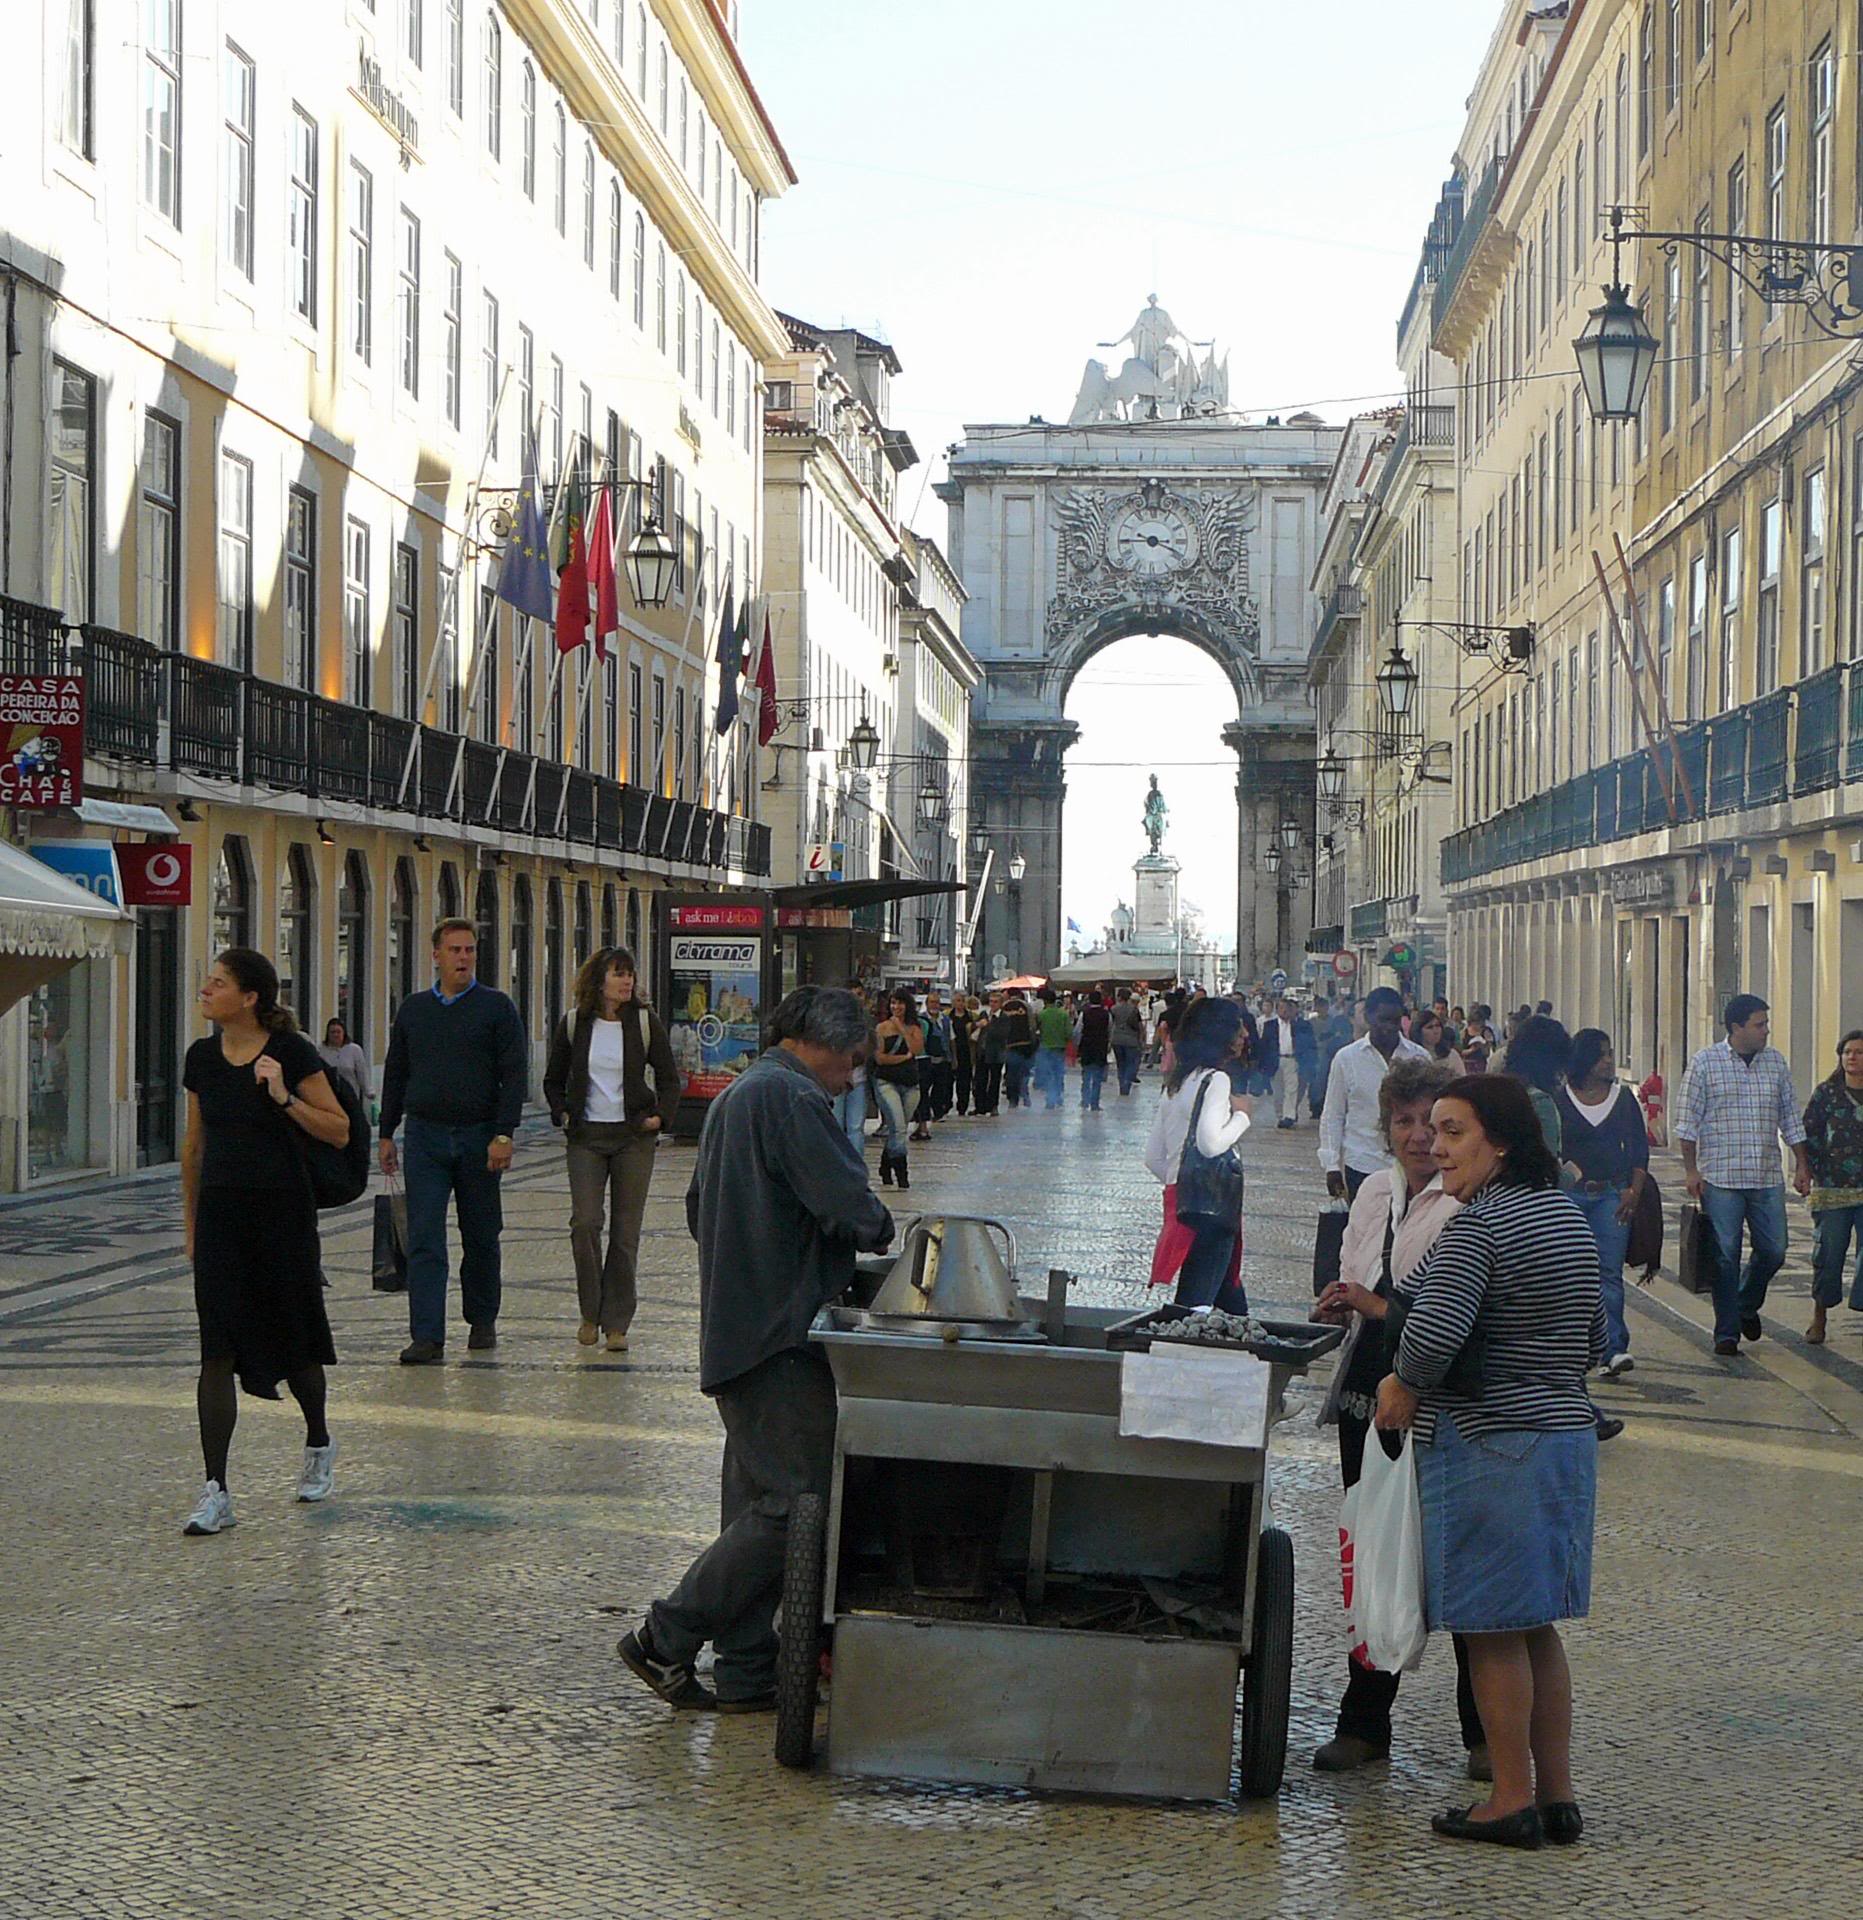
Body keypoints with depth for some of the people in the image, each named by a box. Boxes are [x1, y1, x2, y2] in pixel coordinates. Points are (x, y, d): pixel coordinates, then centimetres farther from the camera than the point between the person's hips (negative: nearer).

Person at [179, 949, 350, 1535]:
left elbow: (339, 1132, -8)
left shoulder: (291, 1053, -9)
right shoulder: (202, 1057, 5)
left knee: (294, 1342, 11)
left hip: (283, 1209, -3)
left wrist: (284, 1097, -21)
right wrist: (190, 1221, 18)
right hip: (220, 1212, 3)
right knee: (217, 1352, -6)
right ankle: (215, 1492, -8)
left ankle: (319, 1444, 39)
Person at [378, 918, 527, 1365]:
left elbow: (513, 1075, -4)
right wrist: (387, 1133, 12)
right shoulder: (413, 1009, 10)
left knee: (480, 1236, 9)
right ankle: (427, 1337, -10)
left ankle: (482, 1322, 26)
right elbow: (395, 1074, 16)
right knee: (424, 1238, -7)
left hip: (478, 1137, -2)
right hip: (425, 1136, 2)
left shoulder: (497, 1008, 0)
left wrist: (504, 1134, -13)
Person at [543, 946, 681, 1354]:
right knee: (585, 1222, -12)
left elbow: (670, 1079, 7)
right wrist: (562, 1114, 2)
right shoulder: (573, 1025, 4)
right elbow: (553, 1080, 16)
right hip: (586, 1137, 0)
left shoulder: (645, 1023, 2)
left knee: (626, 1230, -1)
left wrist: (661, 1117, -7)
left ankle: (616, 1323, 6)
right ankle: (590, 1313, 5)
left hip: (633, 1136, 0)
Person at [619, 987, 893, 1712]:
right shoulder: (792, 1098, -14)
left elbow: (698, 1210, 27)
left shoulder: (735, 1096, 19)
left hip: (733, 1328, 11)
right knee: (795, 1501, -8)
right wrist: (881, 1229, 1)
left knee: (756, 1501, 12)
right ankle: (666, 1638, -6)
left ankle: (746, 1675, 13)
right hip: (781, 1333, -11)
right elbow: (849, 1204, -20)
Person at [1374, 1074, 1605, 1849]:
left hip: (1487, 1445, -9)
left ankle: (1512, 1800, 5)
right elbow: (1594, 1341, 20)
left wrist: (1402, 1390, -10)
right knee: (1537, 1626, 15)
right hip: (1567, 1436, 9)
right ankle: (1557, 1794, 18)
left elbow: (1431, 1335, -28)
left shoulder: (1477, 1225, -17)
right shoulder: (1569, 1217, 12)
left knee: (1494, 1630, 0)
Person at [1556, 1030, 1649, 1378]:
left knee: (1610, 1271, -8)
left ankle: (1613, 1348, -15)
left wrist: (1634, 1191, 1)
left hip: (1612, 1195, 1)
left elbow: (1639, 1146, 10)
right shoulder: (1560, 1099, 1)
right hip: (1570, 1193, -1)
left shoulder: (1622, 1096, 8)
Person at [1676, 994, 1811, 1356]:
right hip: (1721, 1178, -4)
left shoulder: (1776, 1062, 9)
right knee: (1725, 1256, -2)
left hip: (1767, 1179, 4)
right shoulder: (1705, 1062, -3)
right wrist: (1691, 1170, -7)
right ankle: (1727, 1332, 8)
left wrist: (1802, 1166, 12)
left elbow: (1790, 1118, 15)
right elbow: (1688, 1122, -2)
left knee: (1773, 1251, 4)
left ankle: (1747, 1306, 31)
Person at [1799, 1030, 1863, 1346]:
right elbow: (1809, 1136, 5)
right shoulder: (1826, 1093, 4)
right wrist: (1814, 1171, -2)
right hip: (1832, 1189, 0)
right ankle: (1819, 1317, 21)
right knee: (1828, 1252, 5)